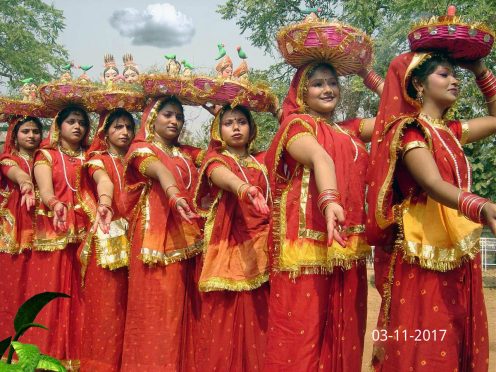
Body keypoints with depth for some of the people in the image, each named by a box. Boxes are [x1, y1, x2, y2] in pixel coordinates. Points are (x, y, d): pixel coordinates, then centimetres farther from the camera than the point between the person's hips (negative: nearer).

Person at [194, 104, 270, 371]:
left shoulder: (262, 162, 17)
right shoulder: (215, 159, 1)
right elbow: (224, 177, -22)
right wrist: (244, 188, -42)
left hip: (260, 252, 3)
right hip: (228, 251, -3)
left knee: (257, 325, 1)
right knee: (224, 324, -6)